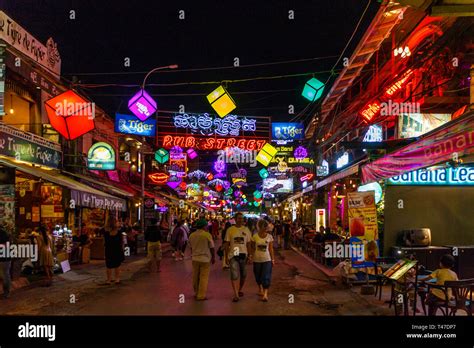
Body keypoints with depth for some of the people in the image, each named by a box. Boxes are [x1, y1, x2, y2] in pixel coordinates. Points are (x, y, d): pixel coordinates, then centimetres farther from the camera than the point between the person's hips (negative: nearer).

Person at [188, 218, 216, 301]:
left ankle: (196, 293, 27)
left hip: (195, 259, 5)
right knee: (204, 278, 2)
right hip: (205, 259, -5)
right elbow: (212, 248, -8)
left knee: (195, 277, 15)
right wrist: (213, 257, 4)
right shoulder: (207, 235, -11)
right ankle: (201, 295, 3)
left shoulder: (192, 235, 4)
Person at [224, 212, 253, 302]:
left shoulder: (246, 230, 5)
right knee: (234, 275, -9)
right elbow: (227, 244, 2)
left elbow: (248, 244, 7)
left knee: (243, 275, 13)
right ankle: (236, 295, -7)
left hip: (243, 255, 3)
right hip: (233, 255, -2)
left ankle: (240, 289, 35)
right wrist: (226, 256, -1)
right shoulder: (230, 230, -1)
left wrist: (250, 255, 1)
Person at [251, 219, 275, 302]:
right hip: (257, 259, 1)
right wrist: (251, 256, -1)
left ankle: (265, 294, -6)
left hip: (267, 259, -1)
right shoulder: (255, 236, -4)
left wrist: (273, 259, 2)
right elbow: (252, 248, 4)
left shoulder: (269, 237, -2)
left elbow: (271, 249, 3)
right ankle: (260, 289, 40)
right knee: (258, 276, 15)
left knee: (266, 277, -9)